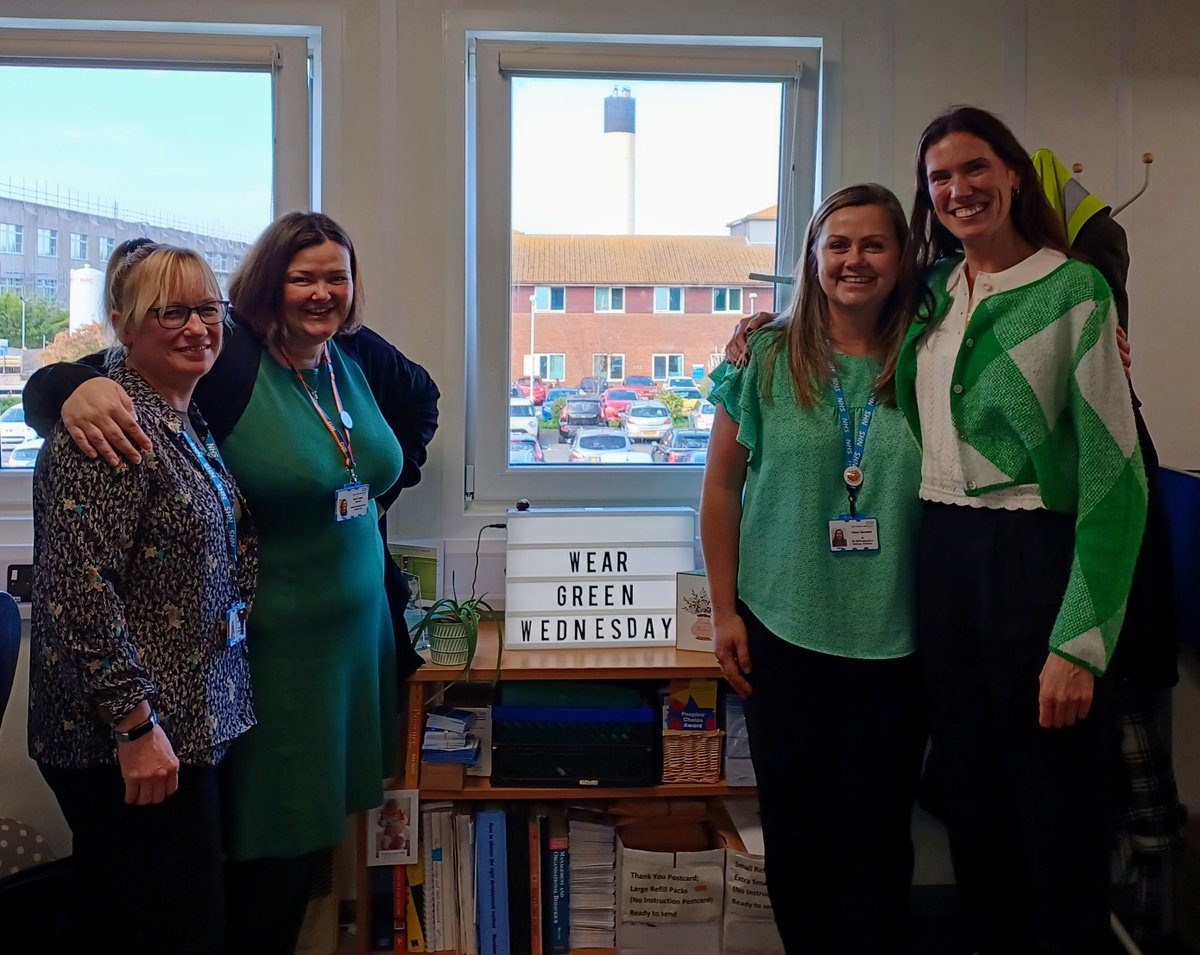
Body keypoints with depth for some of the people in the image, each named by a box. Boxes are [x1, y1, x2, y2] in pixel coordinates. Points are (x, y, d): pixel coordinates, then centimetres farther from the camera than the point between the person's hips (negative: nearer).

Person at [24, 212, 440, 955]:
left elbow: (419, 398, 27)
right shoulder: (223, 358, -17)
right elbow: (51, 383, -20)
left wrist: (390, 477, 15)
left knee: (322, 823, 19)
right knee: (269, 844, 6)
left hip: (359, 631, 7)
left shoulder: (357, 355, 4)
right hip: (269, 646, -6)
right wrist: (80, 390, -43)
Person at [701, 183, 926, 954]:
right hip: (783, 631, 0)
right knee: (796, 826, 13)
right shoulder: (766, 359, -3)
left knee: (876, 833, 10)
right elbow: (722, 487, 2)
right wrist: (725, 610, 1)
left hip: (896, 642, 0)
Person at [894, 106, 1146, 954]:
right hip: (939, 558, 6)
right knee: (971, 794, 16)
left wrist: (1080, 642, -18)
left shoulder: (1073, 290, -8)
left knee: (1056, 810, 5)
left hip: (1035, 557, -5)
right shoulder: (930, 294, 9)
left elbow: (1113, 470, -13)